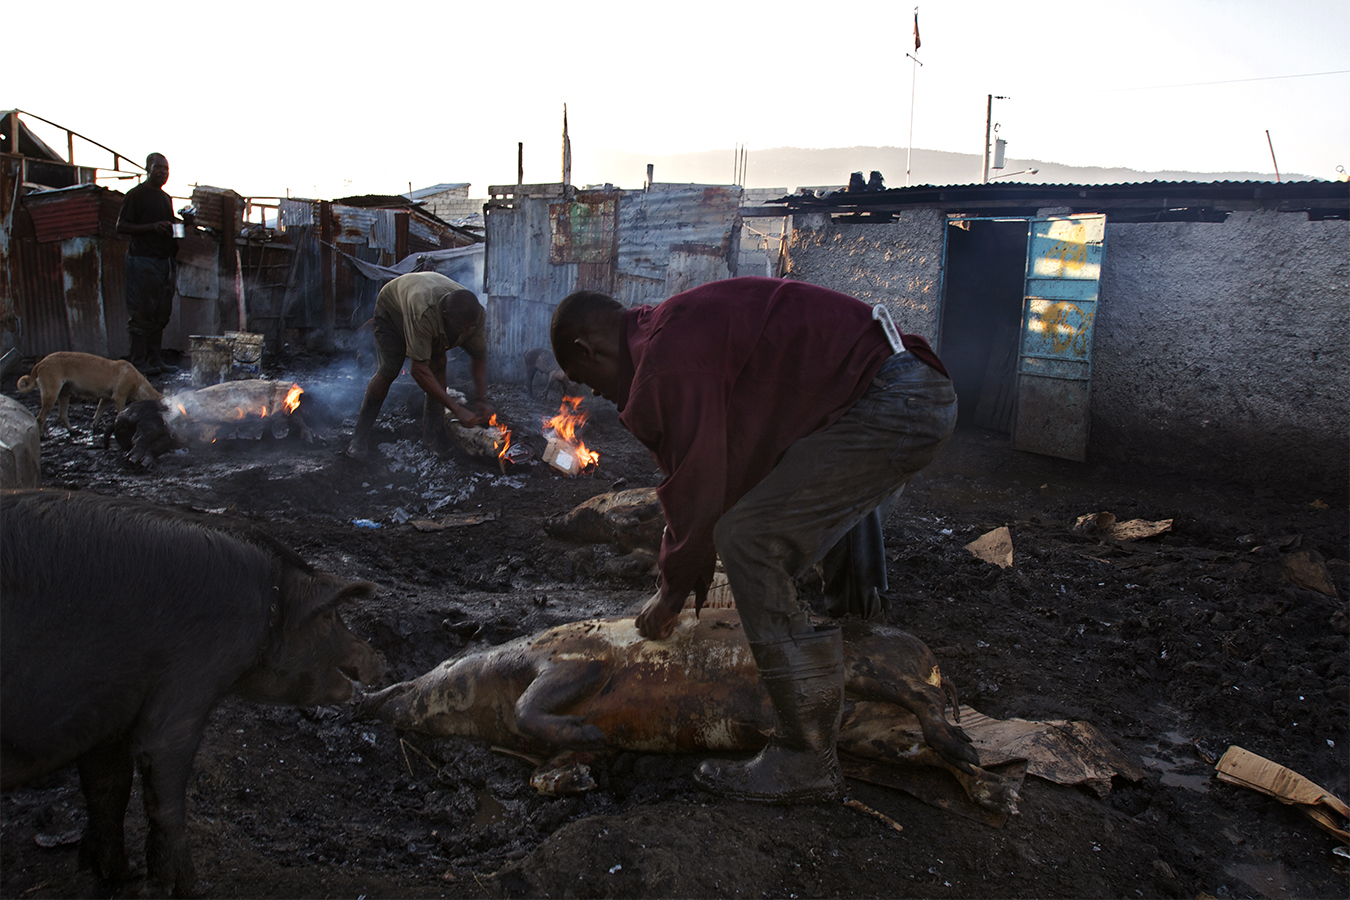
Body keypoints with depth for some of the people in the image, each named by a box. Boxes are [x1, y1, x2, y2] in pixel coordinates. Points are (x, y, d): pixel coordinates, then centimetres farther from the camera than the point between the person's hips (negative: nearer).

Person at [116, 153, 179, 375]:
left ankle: (154, 358, 13)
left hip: (164, 260, 7)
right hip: (142, 259, -7)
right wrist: (151, 227, -19)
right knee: (141, 313, -5)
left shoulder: (166, 198, 19)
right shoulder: (136, 195, -4)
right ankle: (138, 361, -2)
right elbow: (121, 226, -9)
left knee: (161, 313, 7)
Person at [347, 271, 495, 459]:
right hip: (392, 310, -5)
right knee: (388, 371, -17)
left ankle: (434, 439, -7)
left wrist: (482, 401, -27)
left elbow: (479, 359, -15)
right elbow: (419, 370, -46)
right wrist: (457, 410, -46)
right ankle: (360, 436, -2)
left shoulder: (475, 314, -32)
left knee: (438, 364, -15)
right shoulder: (424, 313, -50)